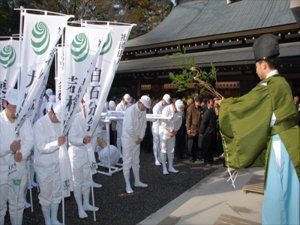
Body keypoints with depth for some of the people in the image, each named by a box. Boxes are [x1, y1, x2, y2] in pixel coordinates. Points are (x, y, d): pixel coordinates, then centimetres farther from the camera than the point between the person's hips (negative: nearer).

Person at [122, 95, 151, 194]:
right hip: (128, 138, -7)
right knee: (127, 162, 1)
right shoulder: (130, 110, -23)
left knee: (136, 161, 16)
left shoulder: (143, 111, 0)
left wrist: (140, 137, -6)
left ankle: (137, 181, 29)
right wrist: (136, 138, -17)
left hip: (137, 139, 7)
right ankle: (128, 185, 11)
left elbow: (143, 125, 4)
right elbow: (129, 128, -28)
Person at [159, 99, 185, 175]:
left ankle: (170, 167, 20)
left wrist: (175, 130, -6)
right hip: (164, 131, -5)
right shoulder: (166, 109, -23)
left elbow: (179, 121, 3)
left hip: (172, 132, 5)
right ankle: (164, 168, 9)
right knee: (164, 150, 0)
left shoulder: (179, 110, -7)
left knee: (171, 149, 10)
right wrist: (168, 132, -17)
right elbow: (163, 122, -22)